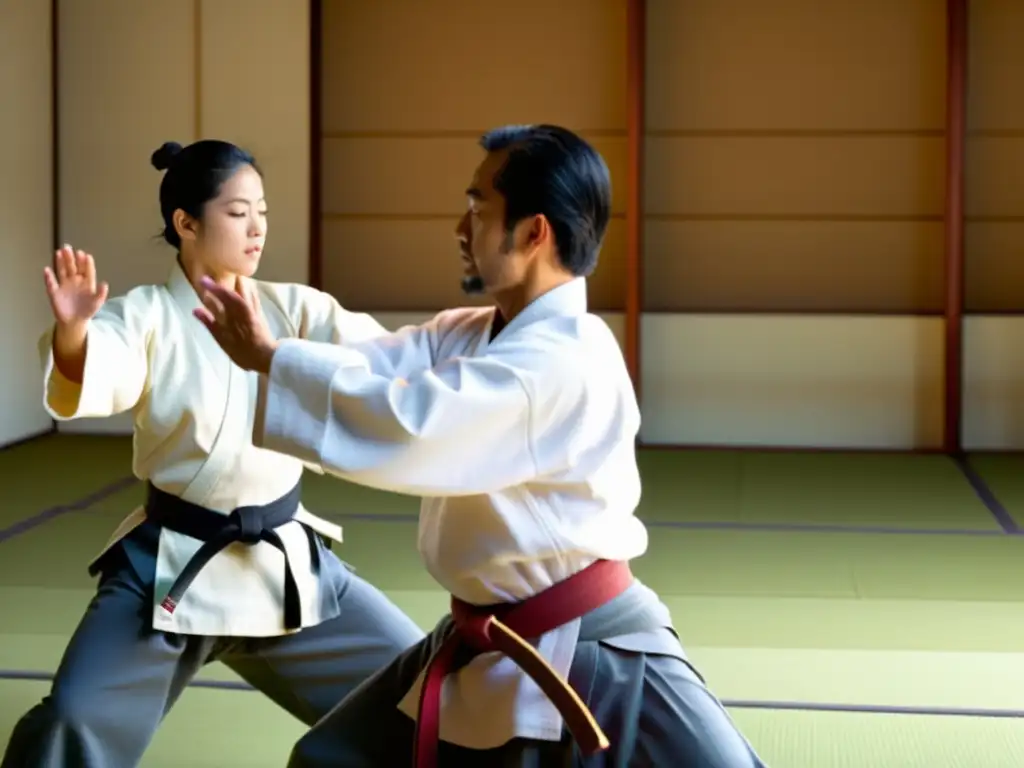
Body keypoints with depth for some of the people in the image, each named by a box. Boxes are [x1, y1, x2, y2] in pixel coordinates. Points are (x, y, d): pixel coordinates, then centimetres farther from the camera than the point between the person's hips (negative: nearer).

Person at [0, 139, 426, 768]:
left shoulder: (292, 308, 2)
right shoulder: (145, 316, -8)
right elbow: (88, 382, -26)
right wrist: (72, 332, -50)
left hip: (286, 559, 4)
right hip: (172, 564, -3)